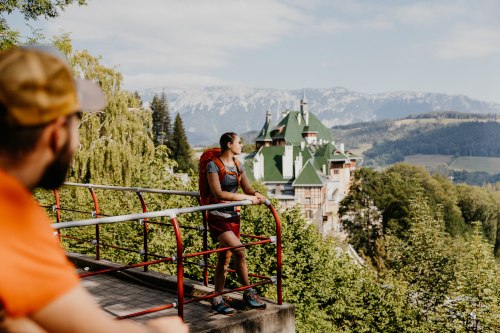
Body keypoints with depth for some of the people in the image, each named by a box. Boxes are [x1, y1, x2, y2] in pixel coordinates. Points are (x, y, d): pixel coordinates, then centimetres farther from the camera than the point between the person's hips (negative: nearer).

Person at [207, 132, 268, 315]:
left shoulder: (238, 166, 11)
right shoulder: (213, 165, -11)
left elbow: (247, 188, 8)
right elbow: (218, 193, -20)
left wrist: (256, 194, -16)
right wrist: (245, 197, -22)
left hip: (233, 216, 7)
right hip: (218, 218, -7)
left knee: (224, 259, 9)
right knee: (239, 251, -19)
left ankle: (217, 300, 18)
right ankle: (249, 293, -2)